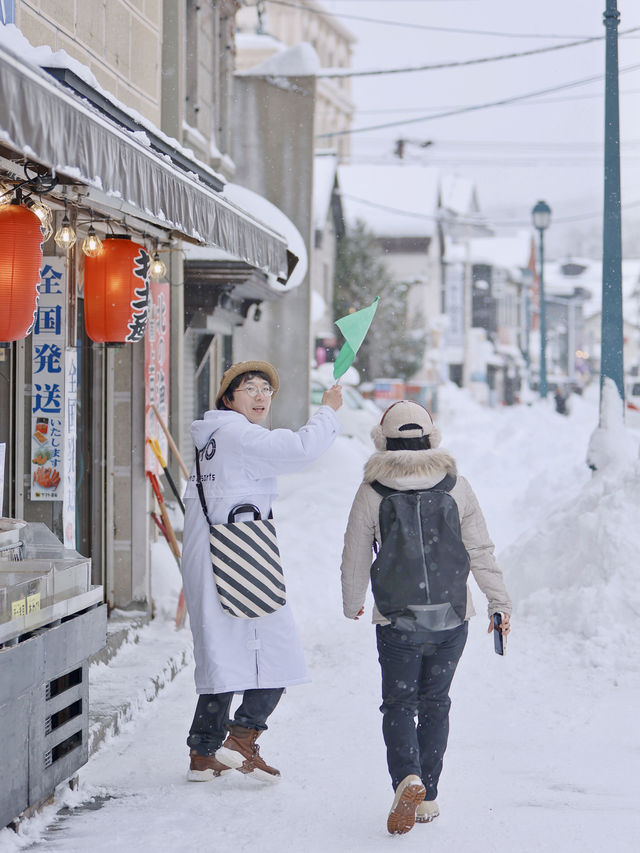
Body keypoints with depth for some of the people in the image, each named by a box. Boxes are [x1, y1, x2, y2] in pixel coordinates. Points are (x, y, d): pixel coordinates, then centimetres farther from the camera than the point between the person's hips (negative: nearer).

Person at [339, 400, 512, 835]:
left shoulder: (371, 493, -7)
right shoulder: (457, 487, -3)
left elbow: (355, 560, 1)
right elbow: (481, 552, -1)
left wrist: (353, 604, 19)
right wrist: (500, 603, 9)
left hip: (397, 620, -2)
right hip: (452, 618, 2)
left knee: (398, 704, 7)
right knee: (434, 702, 16)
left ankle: (408, 779, -18)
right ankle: (428, 797, 16)